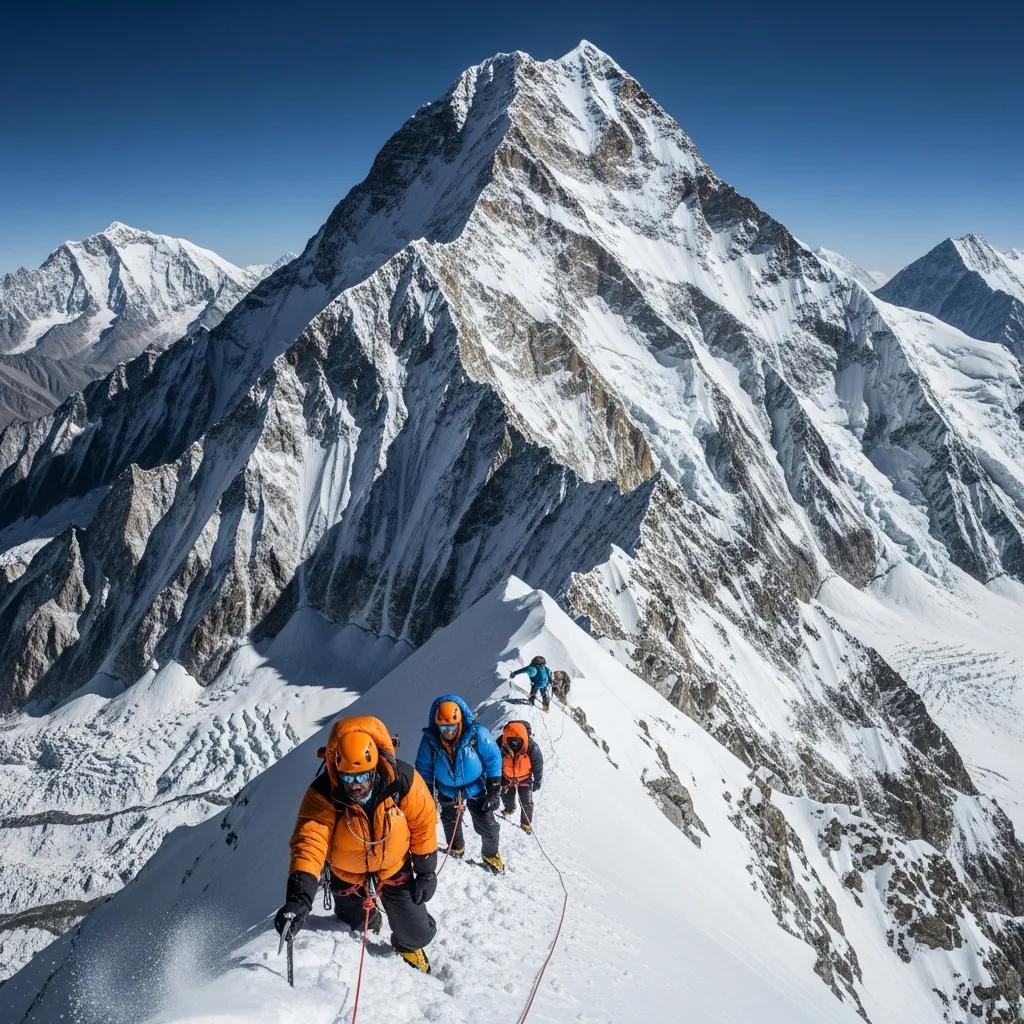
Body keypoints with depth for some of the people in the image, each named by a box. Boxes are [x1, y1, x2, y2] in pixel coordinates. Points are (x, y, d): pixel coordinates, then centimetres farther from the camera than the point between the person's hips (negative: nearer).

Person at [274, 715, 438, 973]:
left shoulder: (402, 779, -30)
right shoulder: (323, 794, -32)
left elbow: (423, 823, -15)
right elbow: (309, 842, -39)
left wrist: (426, 871, -6)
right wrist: (298, 896, -53)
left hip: (394, 866, 0)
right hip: (347, 872, 0)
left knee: (418, 932, 4)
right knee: (355, 927, 21)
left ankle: (410, 945, 43)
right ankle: (367, 924, 59)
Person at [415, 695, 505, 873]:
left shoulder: (477, 734, -31)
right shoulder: (430, 740, -26)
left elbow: (493, 759, -17)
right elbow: (424, 769, -9)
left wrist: (494, 791, -15)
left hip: (476, 789, -2)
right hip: (448, 791, 2)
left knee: (488, 826, 6)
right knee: (450, 823, 24)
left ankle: (490, 855, 36)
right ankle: (456, 848, 55)